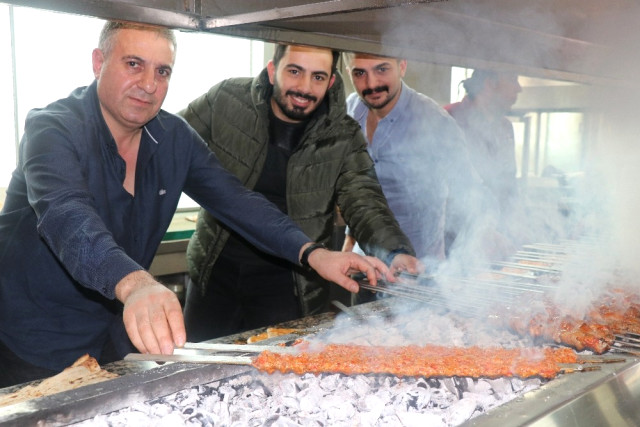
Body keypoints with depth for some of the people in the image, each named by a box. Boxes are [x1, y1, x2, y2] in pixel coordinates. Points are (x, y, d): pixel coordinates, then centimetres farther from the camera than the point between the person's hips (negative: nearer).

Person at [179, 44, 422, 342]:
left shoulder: (343, 138, -6)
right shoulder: (227, 100, -6)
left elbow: (363, 202, -15)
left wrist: (396, 252, -34)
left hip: (289, 287, -1)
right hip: (215, 272, 2)